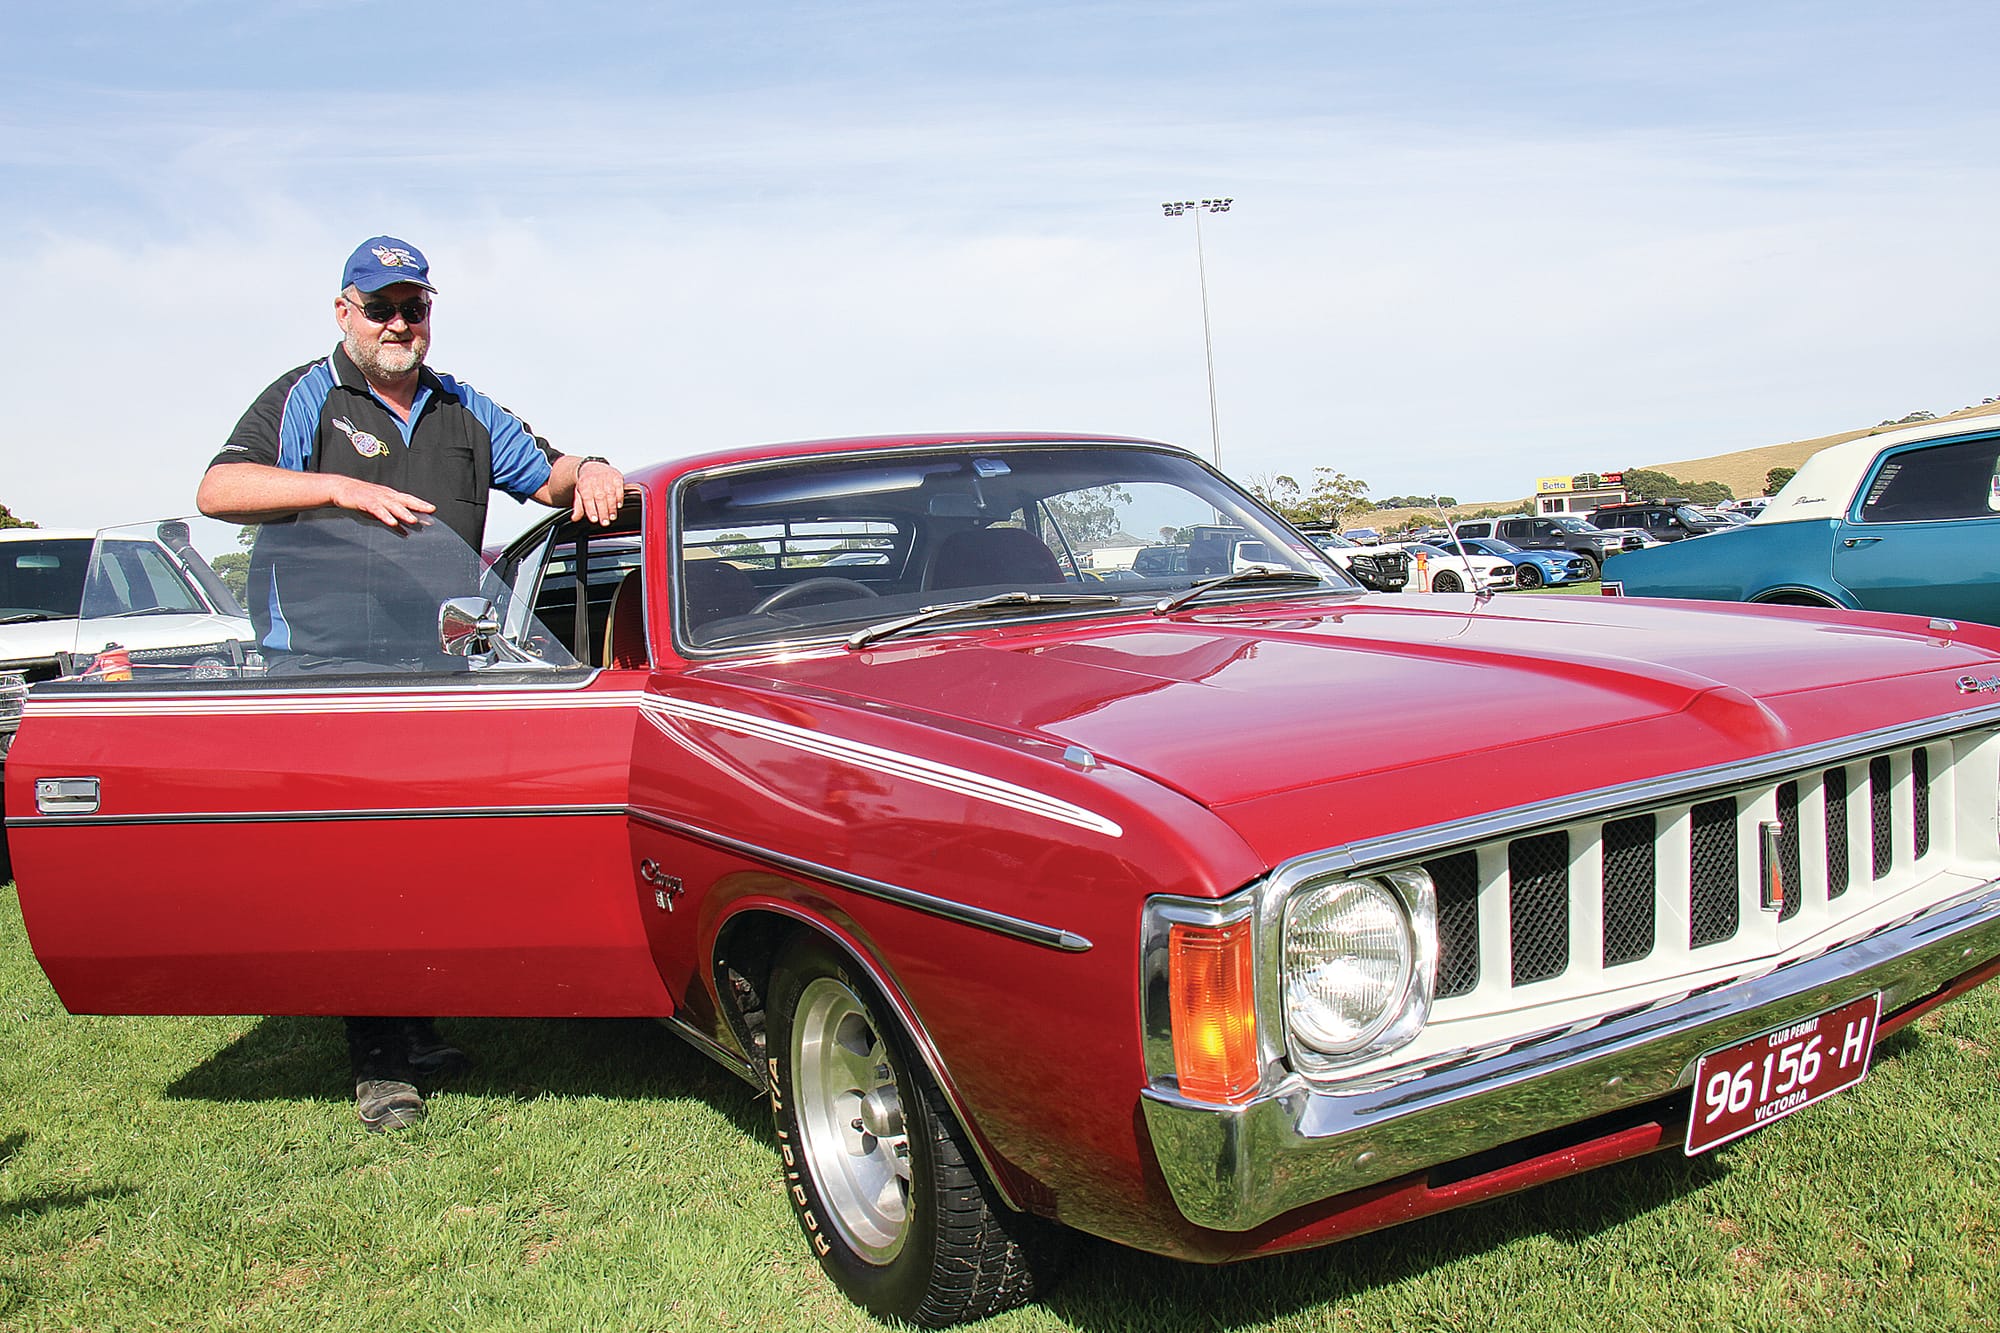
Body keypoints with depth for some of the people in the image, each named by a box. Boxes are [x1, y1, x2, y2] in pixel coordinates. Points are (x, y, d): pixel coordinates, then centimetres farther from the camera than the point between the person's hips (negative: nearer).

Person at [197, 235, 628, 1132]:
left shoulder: (465, 413, 18)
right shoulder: (302, 401, 4)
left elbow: (546, 475, 24)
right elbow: (216, 491, -9)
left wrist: (589, 473, 0)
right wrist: (339, 487, -21)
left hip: (439, 673, 5)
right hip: (322, 671, -4)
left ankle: (415, 1028, 22)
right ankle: (378, 1064, 0)